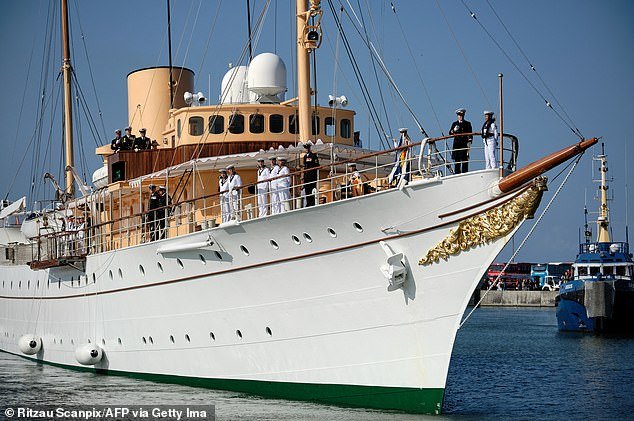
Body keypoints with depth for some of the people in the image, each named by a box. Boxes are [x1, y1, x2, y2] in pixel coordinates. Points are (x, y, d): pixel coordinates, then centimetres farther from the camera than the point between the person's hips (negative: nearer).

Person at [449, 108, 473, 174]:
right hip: (456, 144, 2)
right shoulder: (454, 124, 18)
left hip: (465, 144, -2)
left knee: (465, 159, -6)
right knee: (456, 159, -2)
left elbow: (470, 134, 7)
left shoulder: (467, 124, 13)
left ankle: (464, 173, -6)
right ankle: (457, 173, 0)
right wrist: (453, 131, -13)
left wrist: (469, 142, -6)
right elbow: (450, 133, 10)